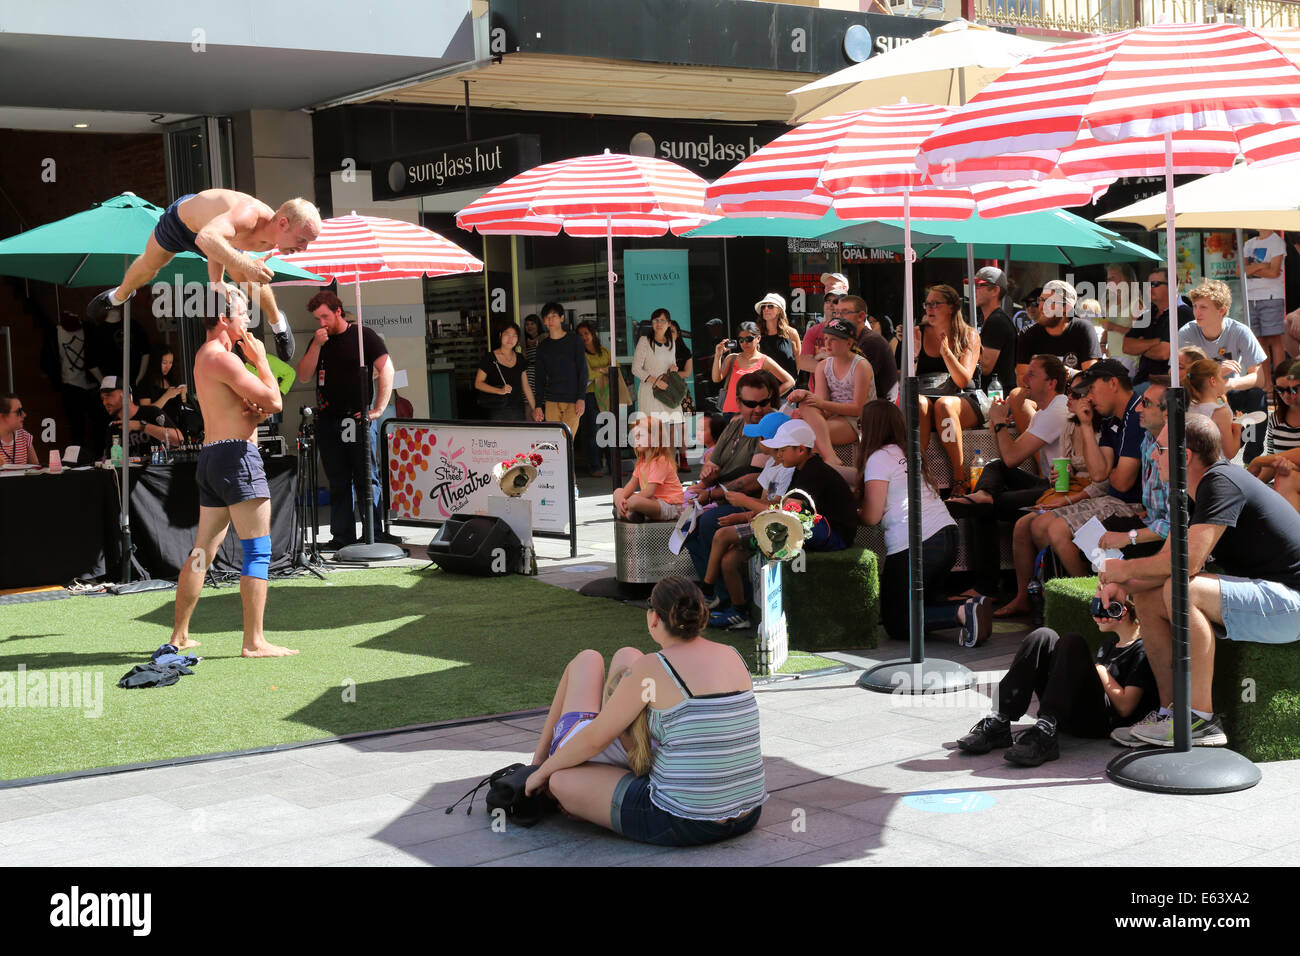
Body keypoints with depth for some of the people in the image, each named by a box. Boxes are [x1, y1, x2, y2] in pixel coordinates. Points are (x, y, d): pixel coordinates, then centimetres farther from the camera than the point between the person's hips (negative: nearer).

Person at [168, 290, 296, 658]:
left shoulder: (203, 355, 18)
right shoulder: (223, 358, -13)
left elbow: (262, 403, 22)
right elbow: (275, 401, -15)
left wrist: (255, 410, -1)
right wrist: (260, 359, -2)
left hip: (211, 459, 10)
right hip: (237, 454, -10)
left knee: (202, 552, 13)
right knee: (258, 551, -7)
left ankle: (179, 635, 18)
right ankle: (254, 642, -8)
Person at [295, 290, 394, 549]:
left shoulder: (363, 335, -1)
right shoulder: (319, 340, 14)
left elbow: (387, 370, -6)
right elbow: (303, 376, 8)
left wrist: (378, 409, -11)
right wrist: (316, 345, -5)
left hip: (358, 419, -5)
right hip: (328, 420, 5)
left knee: (366, 479, -4)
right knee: (338, 482, 8)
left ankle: (375, 535, -1)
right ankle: (341, 535, 12)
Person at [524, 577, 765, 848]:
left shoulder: (651, 668, -14)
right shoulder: (733, 657, 6)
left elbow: (594, 739, -7)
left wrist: (542, 771, 11)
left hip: (685, 822, -7)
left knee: (561, 780, 4)